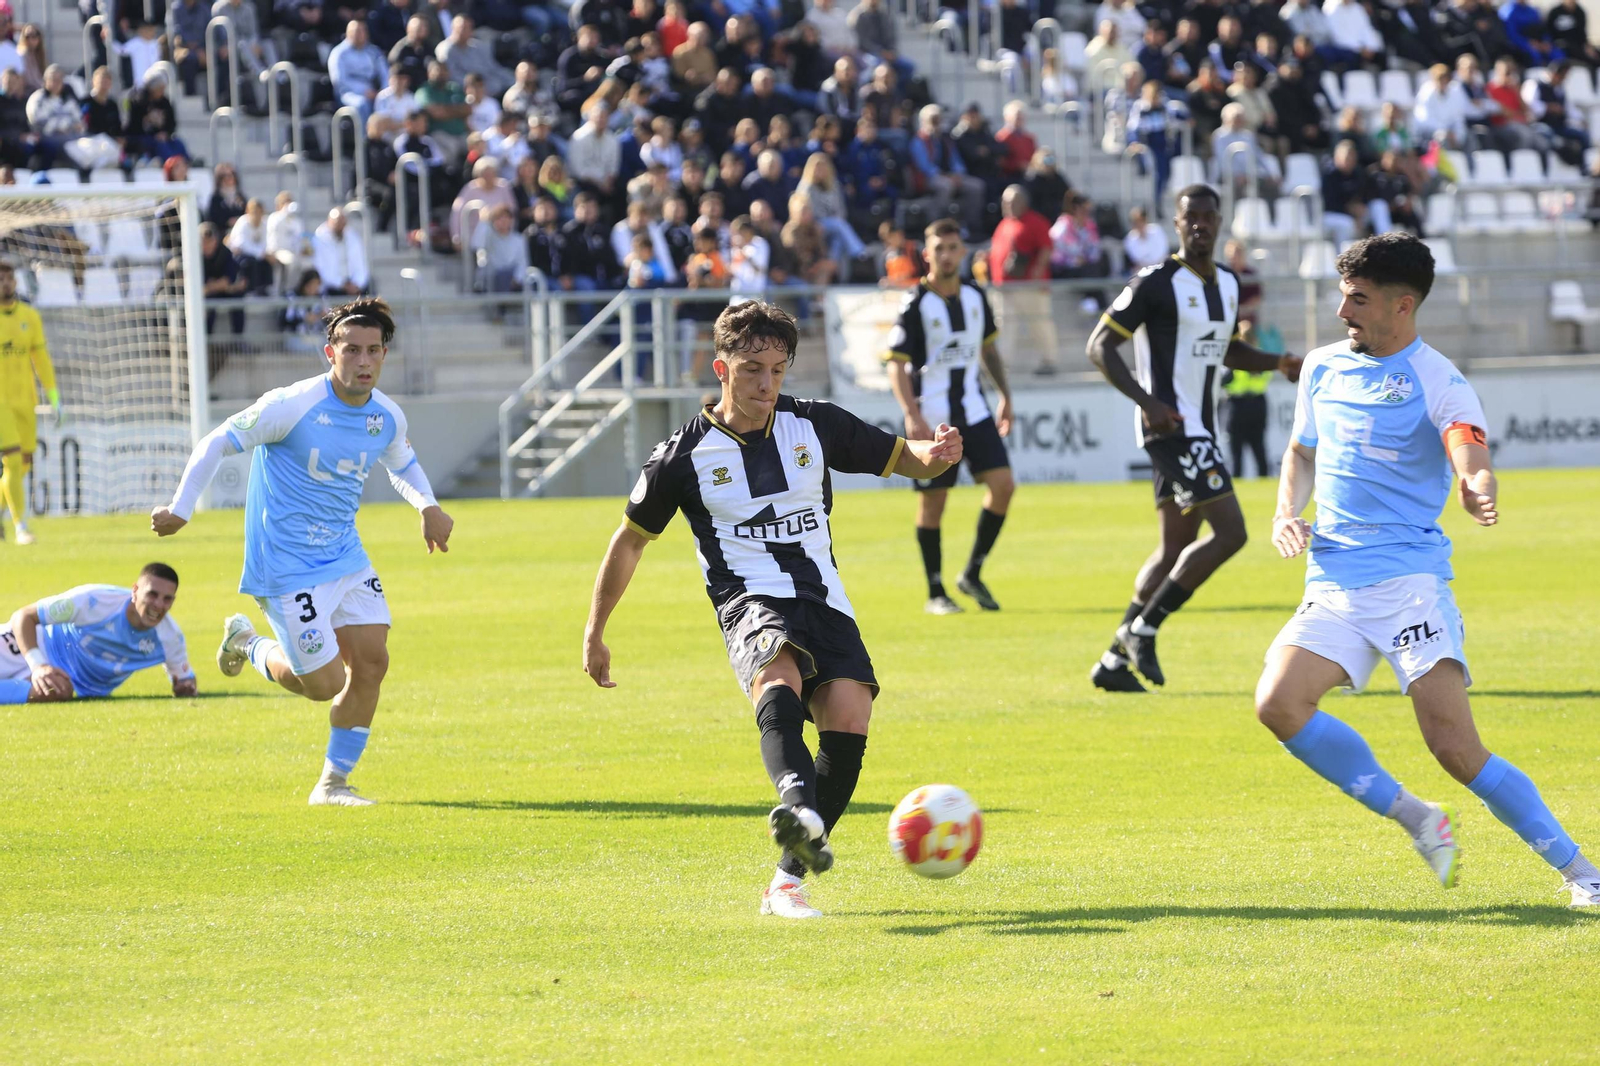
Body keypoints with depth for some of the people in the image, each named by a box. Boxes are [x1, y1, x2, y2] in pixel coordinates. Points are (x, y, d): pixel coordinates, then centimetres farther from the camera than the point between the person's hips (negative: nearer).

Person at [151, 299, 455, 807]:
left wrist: (428, 505, 1)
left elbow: (403, 464, 22)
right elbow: (217, 443, -9)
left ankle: (334, 782, 11)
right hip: (287, 568, -6)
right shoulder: (292, 406, -19)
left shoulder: (387, 417, 1)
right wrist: (180, 510, -7)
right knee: (324, 684, -6)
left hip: (346, 558, 6)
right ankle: (247, 645, 25)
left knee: (371, 661, -5)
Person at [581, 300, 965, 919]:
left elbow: (903, 459, 15)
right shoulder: (685, 455, 3)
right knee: (780, 675, -36)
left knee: (849, 715, -21)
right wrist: (594, 633, 18)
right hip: (751, 605, -3)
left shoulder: (816, 426, 9)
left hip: (825, 603, 3)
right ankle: (798, 805, -66)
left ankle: (789, 880, -11)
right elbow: (630, 540, 15)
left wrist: (934, 455, -11)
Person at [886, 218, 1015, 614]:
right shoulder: (916, 304, -11)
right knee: (933, 502, 0)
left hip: (974, 410, 5)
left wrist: (1005, 395, 19)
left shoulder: (974, 296, 6)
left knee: (1003, 485, -7)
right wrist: (911, 415, -22)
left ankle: (973, 574, 9)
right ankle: (935, 593, 12)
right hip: (932, 417, -5)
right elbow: (896, 364, -12)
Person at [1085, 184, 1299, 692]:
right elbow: (1100, 346, -12)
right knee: (1229, 532, -16)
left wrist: (1277, 363, 14)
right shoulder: (1156, 282, -11)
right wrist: (1147, 402, -23)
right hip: (1171, 425, -9)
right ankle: (1143, 629, -8)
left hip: (1198, 429, 9)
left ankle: (1114, 660, 15)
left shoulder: (1227, 284, 13)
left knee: (1176, 549, 10)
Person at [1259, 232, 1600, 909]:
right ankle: (1415, 819, -1)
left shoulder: (1438, 382, -5)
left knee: (1455, 747, -17)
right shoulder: (1324, 368, 13)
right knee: (1279, 703, -18)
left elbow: (1473, 467, -21)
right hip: (1332, 587, 6)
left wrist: (1479, 491, -45)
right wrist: (1286, 511, 9)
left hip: (1410, 580, -6)